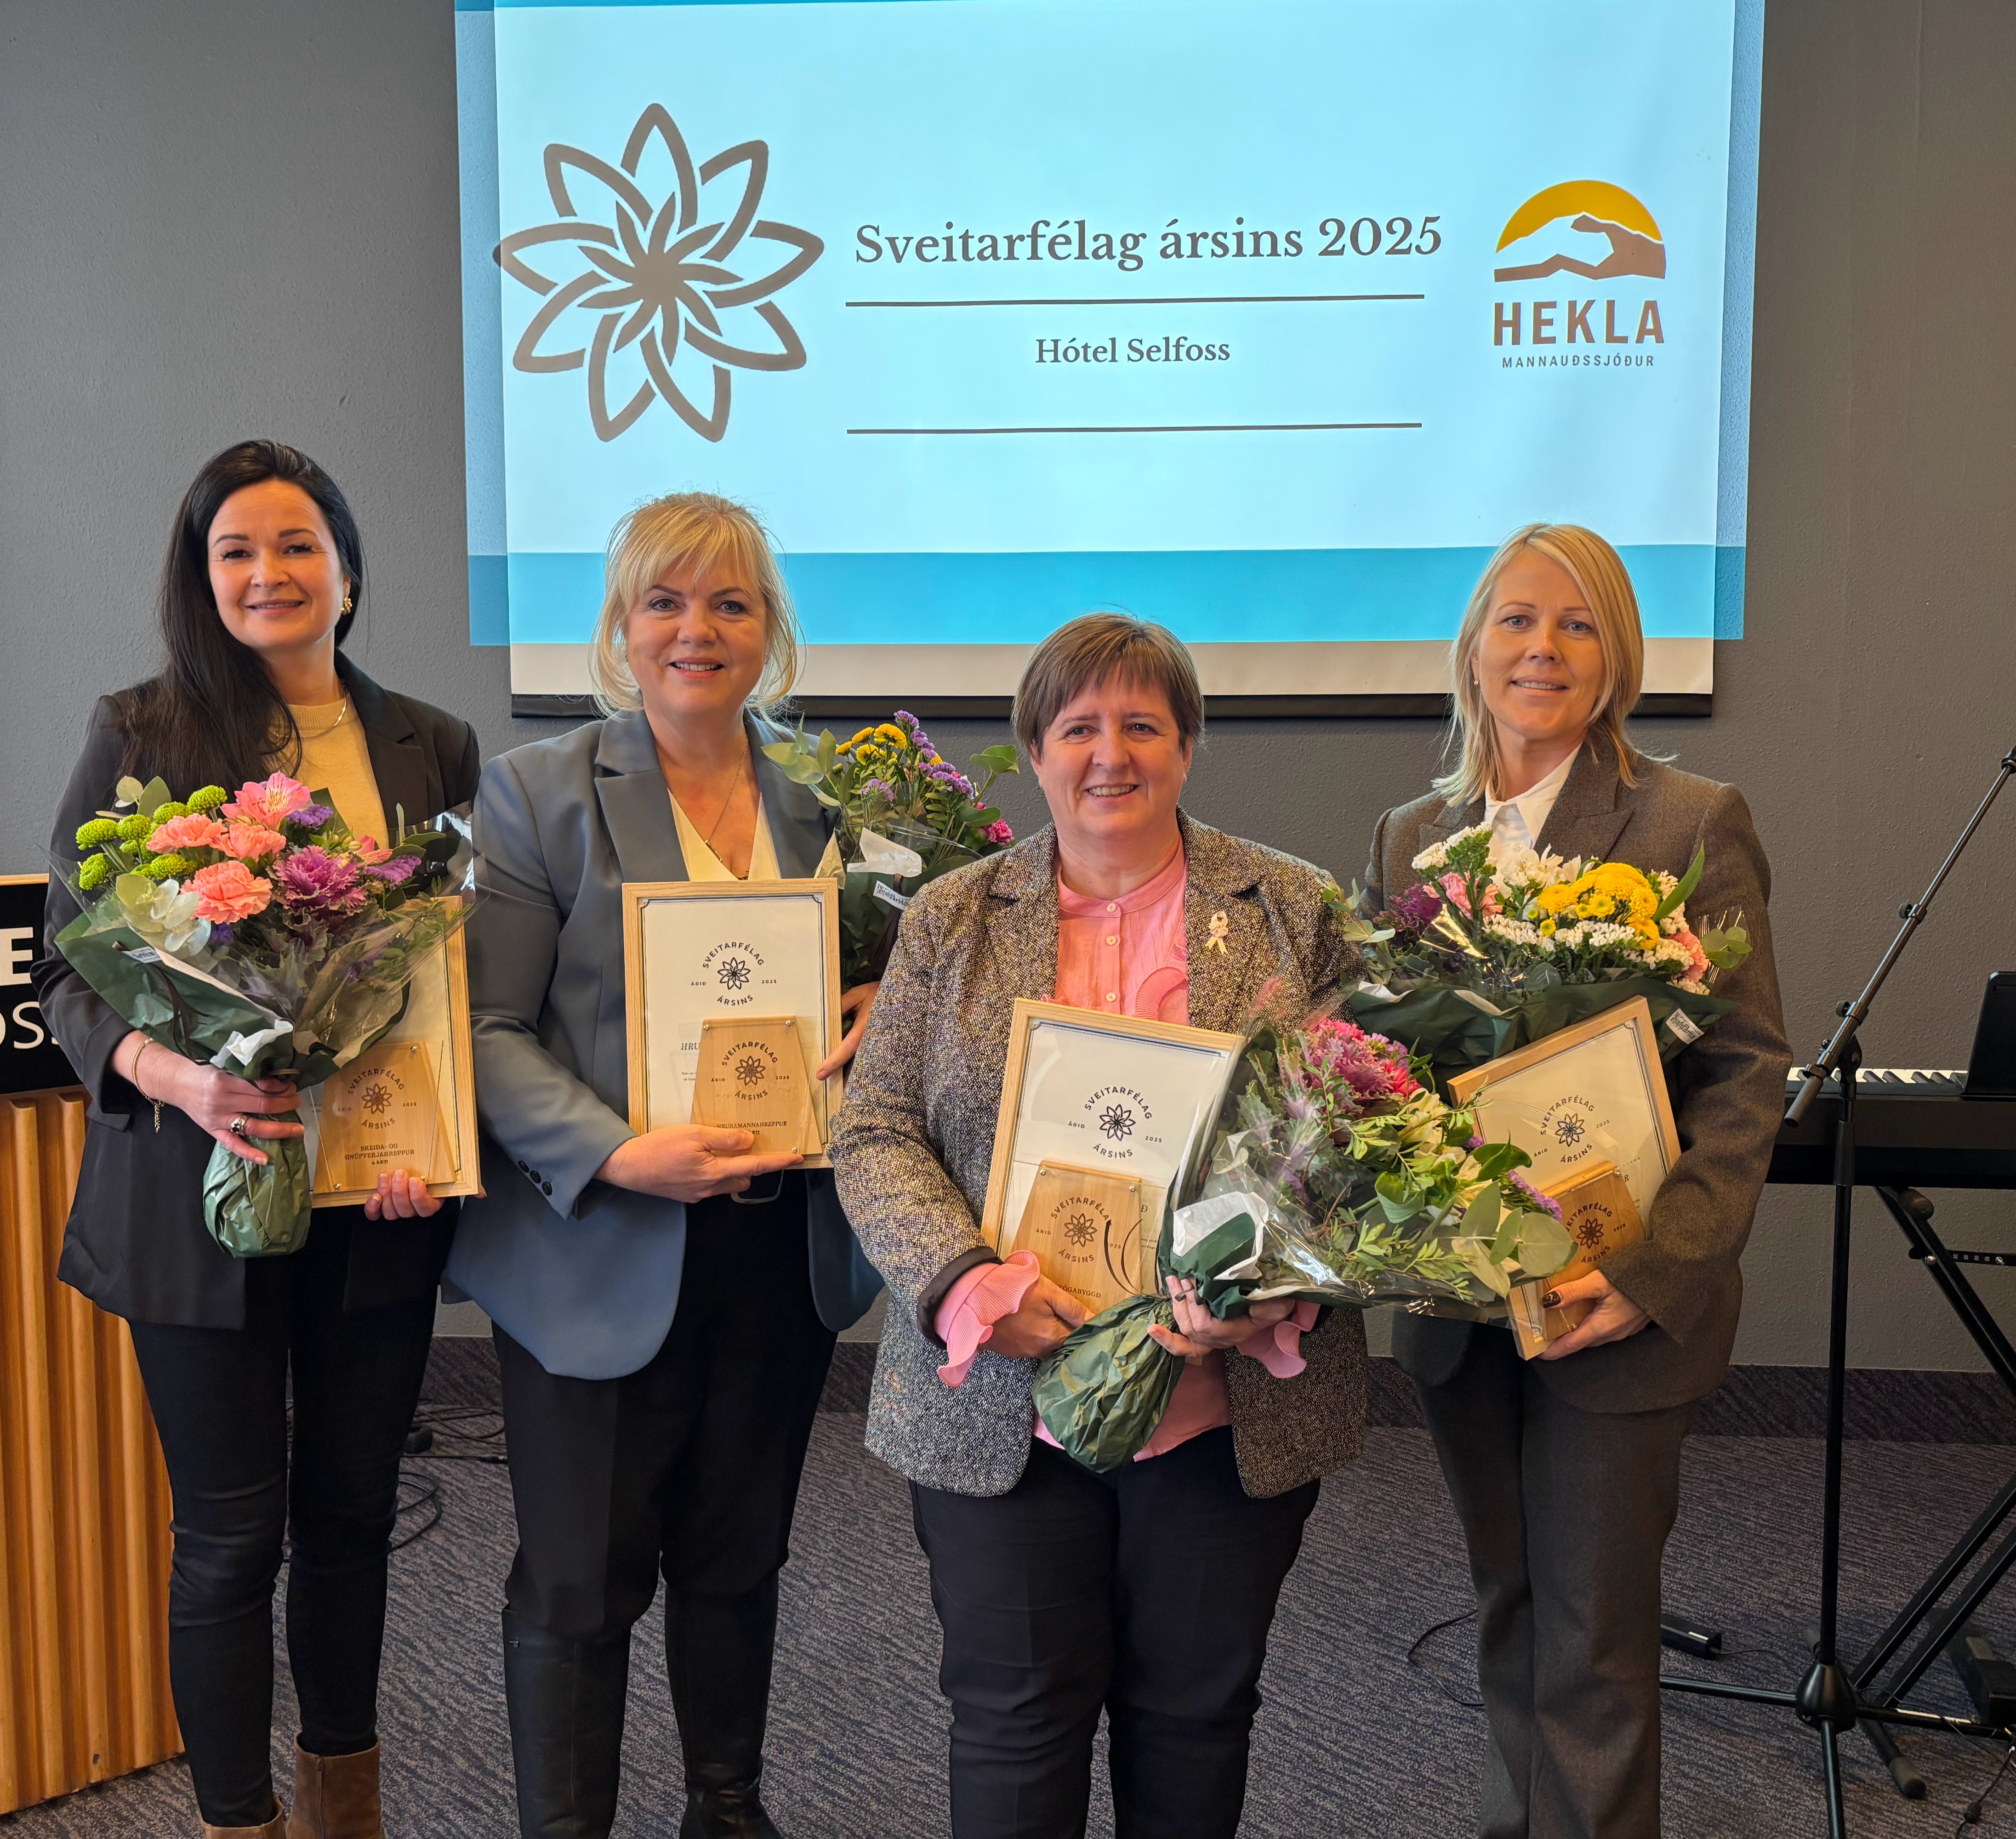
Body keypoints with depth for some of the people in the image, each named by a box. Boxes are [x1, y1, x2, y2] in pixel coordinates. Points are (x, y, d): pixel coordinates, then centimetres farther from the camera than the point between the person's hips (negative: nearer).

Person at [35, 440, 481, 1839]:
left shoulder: (432, 748, 6)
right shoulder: (143, 734, -2)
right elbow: (71, 972, -3)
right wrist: (177, 1076, -22)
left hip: (381, 1198, 3)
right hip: (203, 1195, -3)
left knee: (355, 1509, 16)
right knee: (234, 1535, 6)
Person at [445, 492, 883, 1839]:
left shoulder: (824, 803, 7)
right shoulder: (537, 793, -5)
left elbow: (861, 992, 17)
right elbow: (491, 1028, -10)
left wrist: (881, 1013, -7)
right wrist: (619, 1155, -23)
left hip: (782, 1249, 4)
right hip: (602, 1254, -4)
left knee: (740, 1554, 19)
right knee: (580, 1581, 6)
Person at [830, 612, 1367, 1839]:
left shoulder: (1292, 910, 3)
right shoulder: (952, 919, 5)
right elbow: (876, 1134, 2)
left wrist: (1278, 1292, -15)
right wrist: (965, 1279, -15)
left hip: (1231, 1404, 0)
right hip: (1000, 1403, 0)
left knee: (1196, 1711, 14)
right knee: (1015, 1713, 9)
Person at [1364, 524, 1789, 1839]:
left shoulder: (1694, 822, -7)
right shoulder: (1412, 834, 7)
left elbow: (1748, 1071, -9)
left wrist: (1656, 1264, -20)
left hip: (1612, 1310, -4)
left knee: (1592, 1642, 5)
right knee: (1509, 1607, 20)